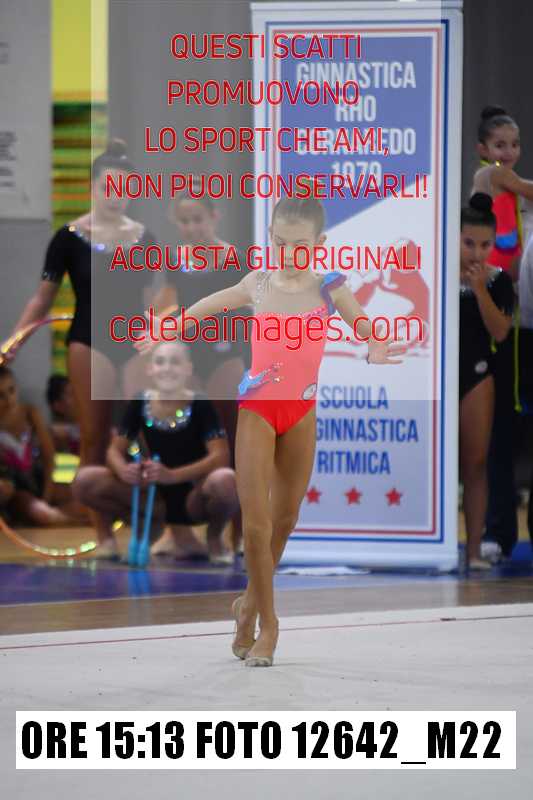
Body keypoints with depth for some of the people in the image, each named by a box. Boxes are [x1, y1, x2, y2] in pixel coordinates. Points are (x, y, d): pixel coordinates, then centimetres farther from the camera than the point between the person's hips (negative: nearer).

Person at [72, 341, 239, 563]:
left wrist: (172, 475, -36)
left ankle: (214, 538, -2)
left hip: (193, 497, -3)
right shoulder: (139, 404, -4)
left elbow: (220, 456, -22)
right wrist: (124, 470, -27)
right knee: (85, 481, -17)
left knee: (224, 481, -38)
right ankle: (154, 524, 5)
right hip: (155, 495, 3)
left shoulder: (200, 405, -13)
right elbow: (115, 450, -1)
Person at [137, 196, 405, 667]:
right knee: (255, 523, -9)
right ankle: (266, 624, 2)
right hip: (257, 410, -1)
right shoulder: (258, 284, -1)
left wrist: (378, 350, -23)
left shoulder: (329, 290, -4)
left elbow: (369, 331, 1)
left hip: (301, 412, 1)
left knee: (285, 518, 11)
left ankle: (251, 603, 32)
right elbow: (208, 306, 17)